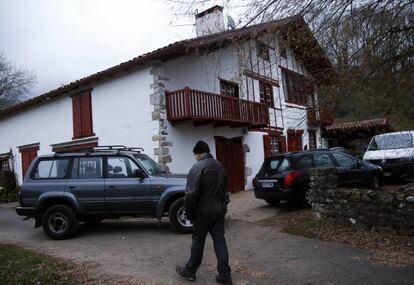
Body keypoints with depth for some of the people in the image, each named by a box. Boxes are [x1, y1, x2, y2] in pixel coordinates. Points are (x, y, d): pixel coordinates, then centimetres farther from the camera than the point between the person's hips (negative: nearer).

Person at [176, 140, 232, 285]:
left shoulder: (197, 167, -16)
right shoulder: (220, 166, 10)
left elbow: (191, 194, -20)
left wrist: (189, 213, -10)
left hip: (203, 212, -6)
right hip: (220, 210, 6)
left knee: (198, 242, 8)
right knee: (220, 241, 10)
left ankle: (189, 271, 24)